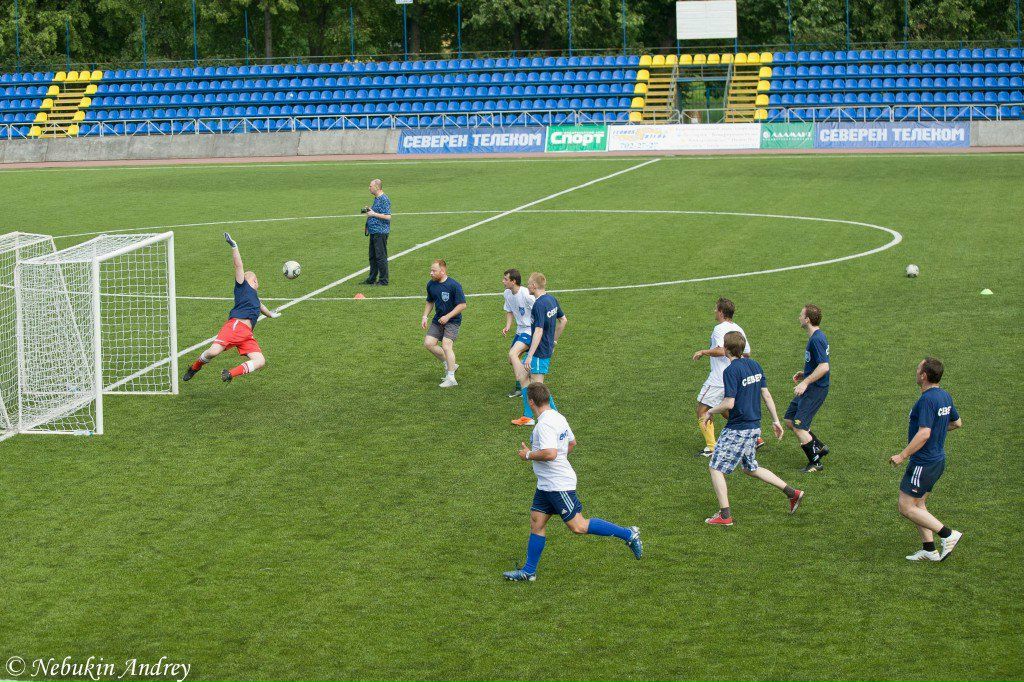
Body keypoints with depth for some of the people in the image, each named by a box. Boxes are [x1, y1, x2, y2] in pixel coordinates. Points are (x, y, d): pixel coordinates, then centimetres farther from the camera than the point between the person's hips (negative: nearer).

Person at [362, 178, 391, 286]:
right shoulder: (376, 199, 16)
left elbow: (388, 216, -21)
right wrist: (369, 211, 11)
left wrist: (373, 214, -18)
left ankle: (383, 280, 0)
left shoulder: (384, 199, -15)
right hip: (374, 232, 10)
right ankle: (372, 279, 23)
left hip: (381, 232, -10)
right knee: (372, 256, 15)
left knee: (381, 257, -5)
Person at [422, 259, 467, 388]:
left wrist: (447, 316, -20)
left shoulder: (454, 285, -17)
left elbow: (462, 305, -16)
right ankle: (450, 364, 15)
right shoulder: (431, 285, 3)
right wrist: (425, 317, 6)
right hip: (437, 320, 7)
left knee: (446, 345, -17)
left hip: (452, 320, -7)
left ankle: (451, 378, -9)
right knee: (428, 343, -5)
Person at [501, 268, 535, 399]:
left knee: (513, 354, -22)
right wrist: (507, 326, 0)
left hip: (531, 330, -9)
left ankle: (520, 387, -15)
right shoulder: (507, 293, 2)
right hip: (520, 330, 9)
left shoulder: (526, 294, -23)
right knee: (512, 360, 11)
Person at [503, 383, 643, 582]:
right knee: (536, 522, 10)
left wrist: (528, 455, -16)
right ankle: (529, 571, 15)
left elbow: (550, 453, -32)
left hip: (559, 485, -10)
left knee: (578, 526, -5)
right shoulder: (557, 417, 9)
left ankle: (628, 534, 2)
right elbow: (572, 443, 22)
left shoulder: (544, 424, -22)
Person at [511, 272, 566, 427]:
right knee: (521, 375, 14)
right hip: (548, 347, 10)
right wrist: (554, 340, 26)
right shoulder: (551, 299, 7)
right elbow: (564, 320, 18)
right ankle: (528, 416, 16)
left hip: (540, 351, -10)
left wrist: (530, 356, -27)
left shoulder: (539, 305, -22)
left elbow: (538, 331, -27)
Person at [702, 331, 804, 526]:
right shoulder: (754, 365, 7)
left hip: (737, 428, -9)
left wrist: (710, 412, -5)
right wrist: (776, 421, 16)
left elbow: (729, 403, -23)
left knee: (716, 468, 1)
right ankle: (792, 493, 23)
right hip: (754, 426, 9)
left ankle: (725, 515, -2)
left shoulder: (731, 370, -18)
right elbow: (766, 395, 10)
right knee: (751, 468, 24)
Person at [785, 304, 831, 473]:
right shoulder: (816, 336, 11)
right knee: (789, 420, 14)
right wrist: (805, 374, 21)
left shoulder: (817, 339, -21)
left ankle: (815, 463, 3)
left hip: (815, 389, -10)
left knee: (799, 427, -9)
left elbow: (824, 367, -28)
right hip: (810, 388, 10)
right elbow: (819, 364, 22)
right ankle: (819, 447, 22)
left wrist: (806, 382, -26)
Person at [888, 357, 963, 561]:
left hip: (923, 463, -10)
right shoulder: (945, 396, 6)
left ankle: (948, 534, -5)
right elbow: (957, 422, 20)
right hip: (938, 459, 10)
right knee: (917, 504, 16)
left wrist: (902, 456, -23)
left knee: (906, 508, -3)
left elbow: (924, 433, -28)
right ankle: (929, 549, 14)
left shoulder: (927, 399, -22)